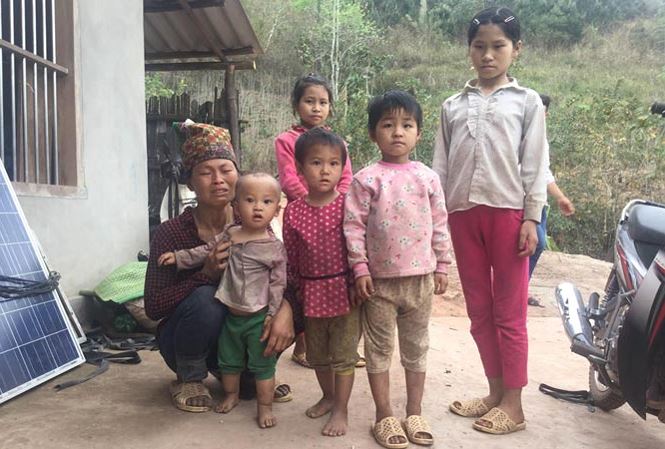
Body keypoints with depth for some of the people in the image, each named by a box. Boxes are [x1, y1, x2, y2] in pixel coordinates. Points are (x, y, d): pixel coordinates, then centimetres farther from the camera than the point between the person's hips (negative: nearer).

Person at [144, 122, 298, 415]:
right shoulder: (171, 233, -18)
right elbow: (153, 306, -20)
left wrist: (286, 309, -35)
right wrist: (207, 274, -34)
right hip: (184, 343, -2)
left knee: (294, 311, -21)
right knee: (204, 299, -34)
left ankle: (242, 376, 4)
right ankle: (189, 380, -5)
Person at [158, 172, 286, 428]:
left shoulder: (274, 247, -12)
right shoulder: (228, 235, -1)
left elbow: (278, 284, -11)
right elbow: (205, 251, 14)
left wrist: (273, 315, -14)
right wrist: (178, 257, 10)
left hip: (258, 317, -4)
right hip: (231, 314, 5)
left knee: (262, 365, 5)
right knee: (228, 360, 20)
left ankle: (264, 407, 21)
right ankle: (231, 395, 43)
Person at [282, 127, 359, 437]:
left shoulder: (346, 204, -10)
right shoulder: (293, 210, -2)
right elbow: (290, 255, 5)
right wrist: (294, 291, 8)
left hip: (343, 290, -3)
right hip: (312, 292, 4)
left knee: (343, 353, 5)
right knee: (317, 353, 19)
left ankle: (341, 409, 21)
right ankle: (328, 396, 42)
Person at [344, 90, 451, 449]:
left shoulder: (427, 177, 3)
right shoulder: (366, 178, -7)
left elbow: (440, 225, 7)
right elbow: (353, 226, -8)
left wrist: (442, 266, 6)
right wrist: (360, 269, -11)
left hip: (421, 277, 3)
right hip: (380, 279, -3)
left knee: (416, 347, 15)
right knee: (379, 349, 9)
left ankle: (414, 414, 31)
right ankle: (384, 417, 25)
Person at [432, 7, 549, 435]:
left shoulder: (526, 101, 7)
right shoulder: (453, 106, 15)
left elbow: (535, 165, 1)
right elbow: (440, 166, 11)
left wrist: (531, 218, -7)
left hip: (508, 211, -3)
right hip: (463, 213, 4)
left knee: (509, 312, 2)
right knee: (479, 311, 10)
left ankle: (513, 405, 14)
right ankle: (495, 392, 24)